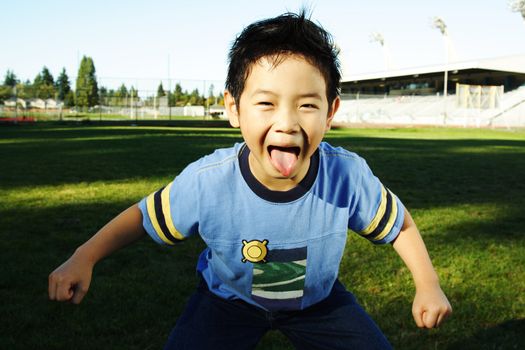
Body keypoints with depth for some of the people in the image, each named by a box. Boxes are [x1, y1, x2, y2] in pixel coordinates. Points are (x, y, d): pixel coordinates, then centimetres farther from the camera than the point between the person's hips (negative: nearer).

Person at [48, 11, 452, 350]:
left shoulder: (349, 176, -31)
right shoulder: (206, 182, -33)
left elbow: (398, 222, -9)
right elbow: (144, 215, -13)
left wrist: (428, 285, -7)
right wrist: (84, 258, -19)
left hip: (318, 297, 2)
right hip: (228, 296, -1)